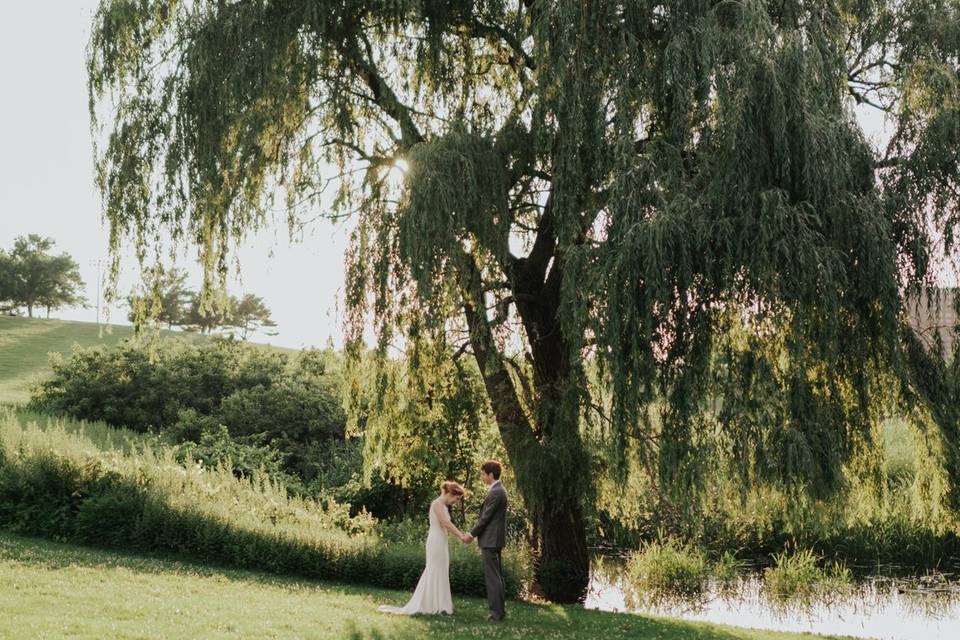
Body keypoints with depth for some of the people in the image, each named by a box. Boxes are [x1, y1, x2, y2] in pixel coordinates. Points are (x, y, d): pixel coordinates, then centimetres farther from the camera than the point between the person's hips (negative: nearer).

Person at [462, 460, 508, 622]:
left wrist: (472, 534, -7)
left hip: (490, 541, -10)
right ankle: (499, 609, 20)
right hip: (495, 539, 10)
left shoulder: (495, 493, -18)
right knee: (497, 575, 14)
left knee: (492, 576, -7)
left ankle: (496, 612, -4)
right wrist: (475, 533, 17)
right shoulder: (498, 490, 13)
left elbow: (486, 517, -17)